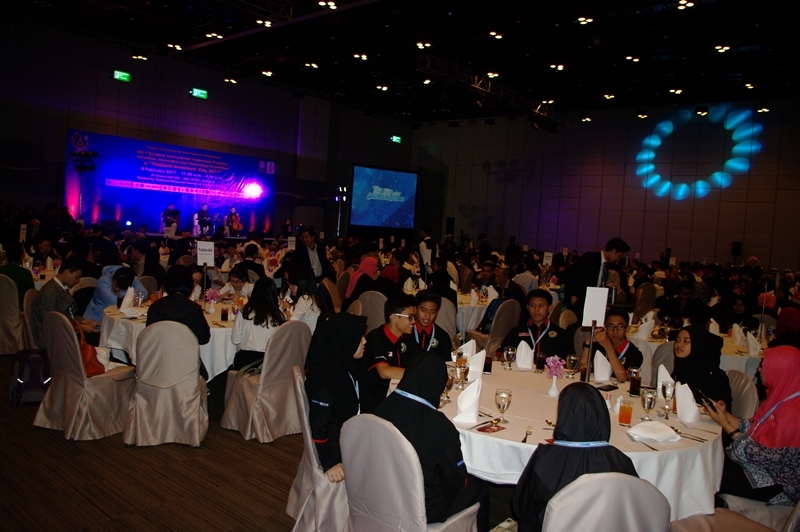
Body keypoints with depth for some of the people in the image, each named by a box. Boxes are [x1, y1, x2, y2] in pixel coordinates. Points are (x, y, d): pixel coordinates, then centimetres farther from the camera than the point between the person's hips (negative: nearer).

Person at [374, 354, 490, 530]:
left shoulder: (382, 409, -16)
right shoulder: (439, 426, -30)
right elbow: (457, 479, -15)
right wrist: (463, 480, 8)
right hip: (423, 509, -5)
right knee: (479, 487, 20)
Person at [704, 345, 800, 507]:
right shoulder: (783, 398, 3)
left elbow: (760, 455, -24)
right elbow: (754, 429, 6)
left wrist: (724, 423, -18)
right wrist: (725, 413, -5)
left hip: (776, 485, -8)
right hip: (764, 463, 9)